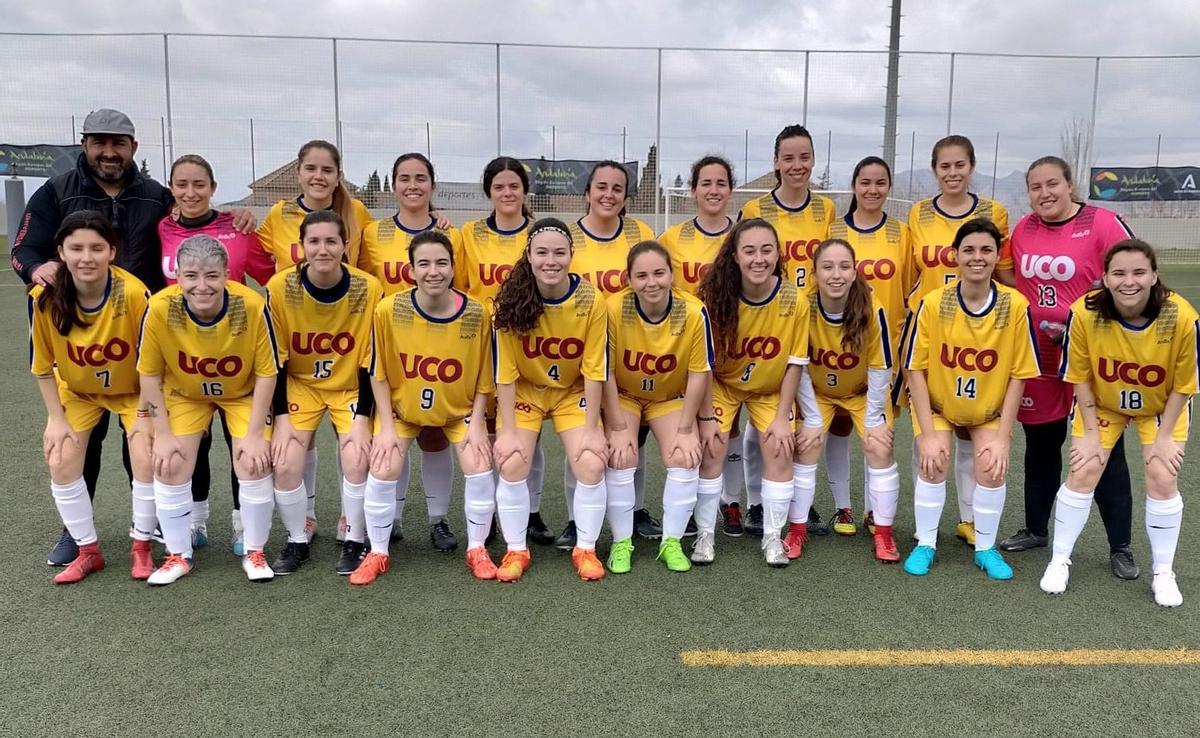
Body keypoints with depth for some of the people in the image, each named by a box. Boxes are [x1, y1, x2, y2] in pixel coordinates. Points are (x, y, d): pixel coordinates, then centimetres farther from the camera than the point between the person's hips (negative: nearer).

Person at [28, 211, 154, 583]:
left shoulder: (134, 293, -32)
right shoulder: (44, 297, -24)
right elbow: (42, 364, -10)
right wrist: (56, 418, -9)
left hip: (132, 389, -2)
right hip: (76, 391, 3)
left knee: (146, 458, -16)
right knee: (61, 462, -8)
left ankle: (141, 546, 7)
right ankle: (88, 551, 12)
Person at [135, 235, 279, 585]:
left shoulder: (253, 306, -32)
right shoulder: (160, 309, -29)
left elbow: (266, 372, -18)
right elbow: (150, 374, -13)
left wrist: (255, 434, -18)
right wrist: (162, 434, -13)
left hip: (243, 393, -1)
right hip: (183, 393, 1)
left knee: (254, 464, -12)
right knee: (170, 466, -7)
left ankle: (254, 553, 11)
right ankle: (178, 555, 16)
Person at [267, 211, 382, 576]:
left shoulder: (369, 289, -20)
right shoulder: (280, 287, -19)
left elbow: (371, 361, -12)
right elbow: (275, 360, -10)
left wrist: (361, 418, -17)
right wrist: (281, 417, -14)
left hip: (351, 385, -1)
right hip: (300, 382, 1)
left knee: (357, 460, -20)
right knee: (286, 463, -15)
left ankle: (354, 542, 4)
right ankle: (297, 542, 10)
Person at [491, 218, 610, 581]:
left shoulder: (591, 300, -19)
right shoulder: (512, 300, -21)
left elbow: (594, 368, -14)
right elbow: (505, 370, -16)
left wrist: (592, 427, -15)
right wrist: (507, 429, -17)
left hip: (573, 392, 1)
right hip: (524, 391, 0)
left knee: (591, 464, -15)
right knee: (512, 465, -17)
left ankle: (585, 548, 7)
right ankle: (516, 550, 5)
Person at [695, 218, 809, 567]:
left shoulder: (795, 300, -23)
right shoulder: (717, 295, -25)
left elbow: (794, 364, -12)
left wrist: (782, 416, -12)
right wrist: (706, 417, -16)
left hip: (771, 389, 1)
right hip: (721, 384, -1)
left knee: (779, 452, -8)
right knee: (711, 452, -9)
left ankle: (773, 537, 10)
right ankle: (705, 535, 7)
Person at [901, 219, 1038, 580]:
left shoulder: (1015, 306, -18)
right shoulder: (933, 303, -19)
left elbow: (1018, 374, -11)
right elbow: (915, 370, -14)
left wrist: (1003, 437, -13)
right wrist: (928, 433, -18)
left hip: (990, 411, 1)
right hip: (937, 406, 0)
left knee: (992, 466, -18)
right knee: (932, 462, -19)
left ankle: (986, 548, 7)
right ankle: (925, 544, 3)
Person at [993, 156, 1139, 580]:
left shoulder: (1103, 223, -10)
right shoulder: (1023, 230, 5)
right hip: (1037, 355, 5)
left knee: (1103, 450, 2)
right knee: (1040, 442, 15)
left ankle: (1120, 547, 14)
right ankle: (1036, 529, 31)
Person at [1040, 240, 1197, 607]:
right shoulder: (1084, 313, -30)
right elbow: (1080, 377, -15)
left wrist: (1164, 437, -13)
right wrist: (1090, 432, -12)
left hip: (1161, 407, 0)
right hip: (1101, 404, 0)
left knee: (1162, 478, -7)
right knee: (1083, 473, -5)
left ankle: (1163, 573, 13)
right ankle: (1060, 561, 13)